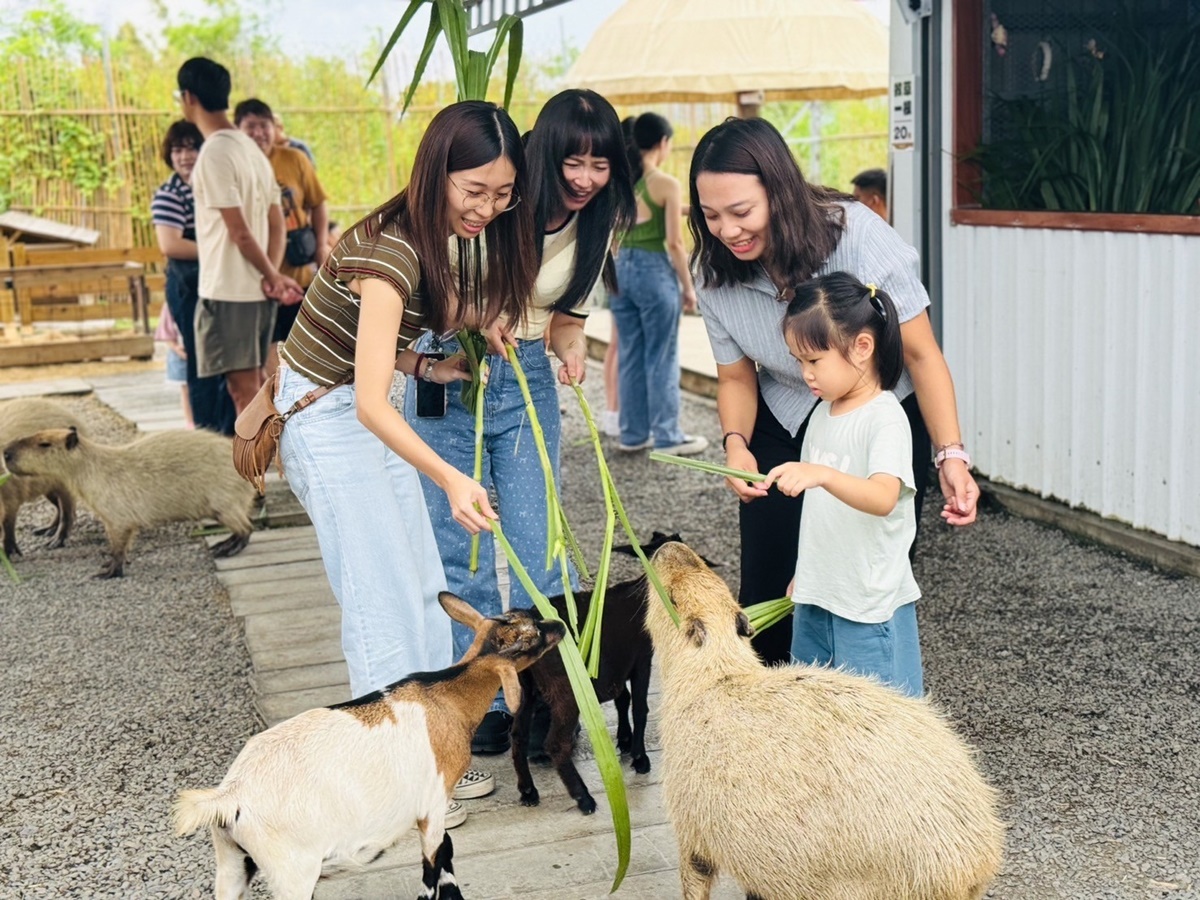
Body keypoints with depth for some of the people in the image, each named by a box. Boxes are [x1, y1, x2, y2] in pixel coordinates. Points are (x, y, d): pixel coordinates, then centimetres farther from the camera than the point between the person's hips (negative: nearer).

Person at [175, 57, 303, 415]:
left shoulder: (214, 154, -14)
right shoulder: (250, 148, 14)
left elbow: (239, 231, -17)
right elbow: (277, 223, 11)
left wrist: (272, 275, -5)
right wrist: (272, 276, -1)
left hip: (228, 292, -9)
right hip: (258, 291, 9)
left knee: (243, 387, -5)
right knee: (252, 384, 15)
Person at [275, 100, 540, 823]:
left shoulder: (438, 238, -2)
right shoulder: (390, 250, -30)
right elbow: (370, 404, -37)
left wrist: (424, 367, -6)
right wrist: (449, 479, -49)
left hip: (367, 409, 9)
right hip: (325, 415, -9)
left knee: (423, 587, 11)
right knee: (385, 599, -4)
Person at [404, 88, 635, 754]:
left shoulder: (598, 223, -1)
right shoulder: (494, 199, -17)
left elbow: (567, 315, 8)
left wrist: (572, 349, -13)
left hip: (529, 379, 4)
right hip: (450, 373, -3)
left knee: (537, 542, 1)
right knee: (461, 546, 1)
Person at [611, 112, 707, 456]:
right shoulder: (667, 184, -11)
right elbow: (674, 242, -12)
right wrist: (688, 286, -5)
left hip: (623, 270, 6)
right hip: (655, 271, -6)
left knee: (629, 356, 11)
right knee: (661, 358, 2)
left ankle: (633, 433, 18)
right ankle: (667, 437, 8)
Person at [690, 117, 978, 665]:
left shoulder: (857, 235, -27)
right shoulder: (712, 273, -15)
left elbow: (921, 354, -20)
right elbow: (736, 377, -2)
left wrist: (951, 456, -29)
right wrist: (736, 444, -22)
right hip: (784, 430, 3)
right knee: (765, 593, 1)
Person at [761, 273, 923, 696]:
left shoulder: (885, 418, -16)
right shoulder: (824, 412, 9)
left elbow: (882, 498, -34)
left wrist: (822, 474, -49)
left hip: (870, 608, -8)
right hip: (816, 599, 8)